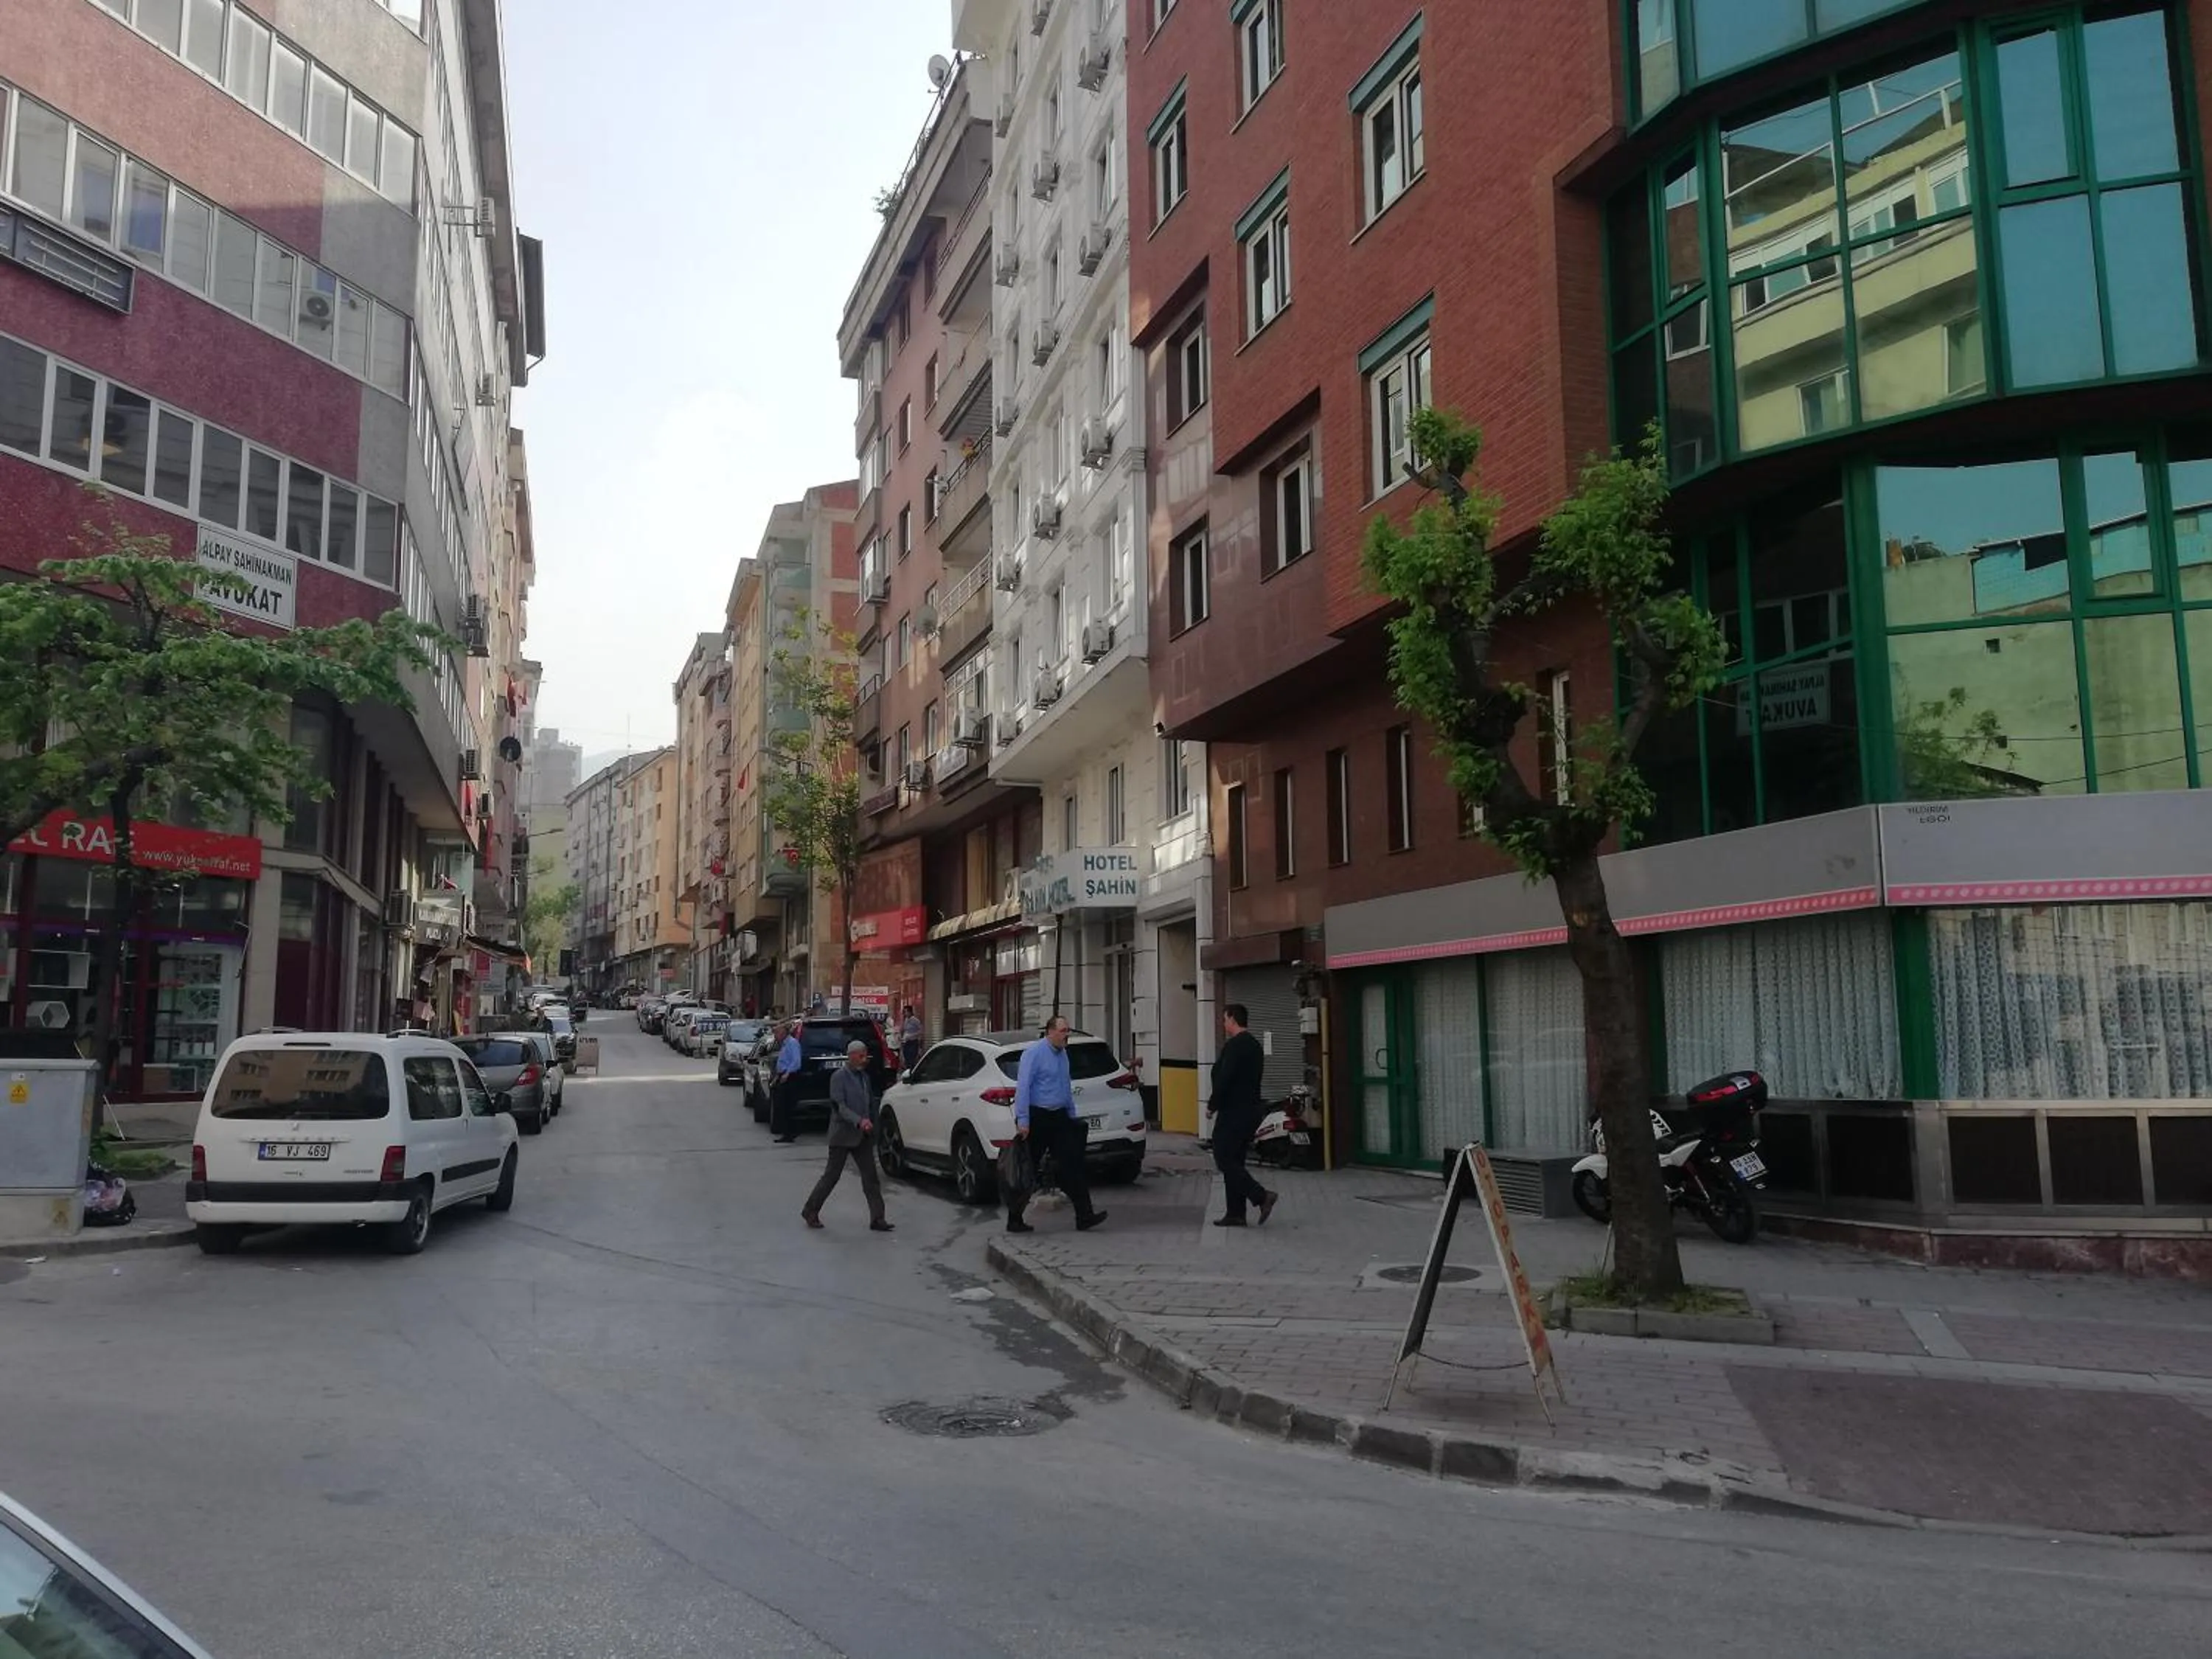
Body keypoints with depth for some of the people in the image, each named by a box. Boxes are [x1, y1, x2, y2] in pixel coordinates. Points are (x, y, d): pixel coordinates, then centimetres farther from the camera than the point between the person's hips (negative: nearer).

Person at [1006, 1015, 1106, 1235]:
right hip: (1037, 1117, -7)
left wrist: (1072, 1116, 22)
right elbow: (1023, 1087, -19)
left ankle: (1084, 1217, 1)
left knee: (1072, 1164, 0)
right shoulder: (1034, 1053, -13)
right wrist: (1023, 1121, -23)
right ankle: (1014, 1220, 11)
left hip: (1058, 1117, 7)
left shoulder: (1062, 1054, 12)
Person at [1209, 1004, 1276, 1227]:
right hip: (1251, 1110, 10)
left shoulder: (1234, 1045, -16)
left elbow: (1224, 1080, -22)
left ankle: (1262, 1196, -14)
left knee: (1225, 1161, -6)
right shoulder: (1254, 1045, 16)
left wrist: (1213, 1106, -9)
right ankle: (1236, 1214, 11)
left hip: (1234, 1112, -10)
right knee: (1234, 1161, 12)